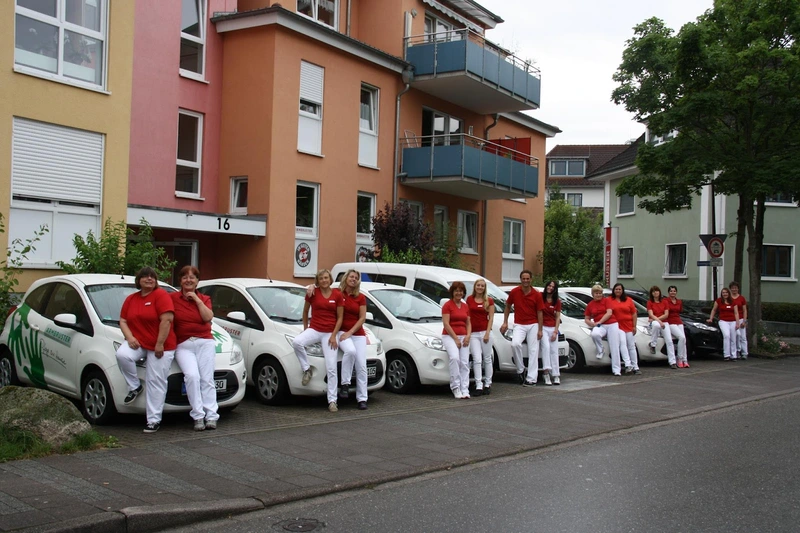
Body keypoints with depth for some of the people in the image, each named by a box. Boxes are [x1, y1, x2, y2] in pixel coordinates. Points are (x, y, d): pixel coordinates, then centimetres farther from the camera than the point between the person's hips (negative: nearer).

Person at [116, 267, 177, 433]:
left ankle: (154, 419, 3)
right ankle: (134, 386, -3)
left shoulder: (161, 295, -7)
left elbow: (166, 320, -16)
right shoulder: (130, 299, 13)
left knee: (156, 383, -5)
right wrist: (130, 337, -8)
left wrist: (160, 344, -19)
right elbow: (123, 321, 12)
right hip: (138, 342, 4)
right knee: (122, 354, -27)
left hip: (160, 347, -4)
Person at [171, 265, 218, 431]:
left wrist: (197, 299, -5)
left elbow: (208, 317, -6)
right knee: (192, 376, -22)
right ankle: (198, 416, -18)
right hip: (183, 346, -2)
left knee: (207, 379, -5)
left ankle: (211, 416, -6)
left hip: (205, 343, 2)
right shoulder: (172, 298, 5)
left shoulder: (204, 299, 12)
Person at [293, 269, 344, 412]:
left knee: (331, 368, -5)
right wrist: (305, 327, 12)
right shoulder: (312, 293, 0)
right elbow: (305, 311, 14)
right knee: (296, 342, -32)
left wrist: (333, 335, -6)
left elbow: (340, 317, 1)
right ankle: (307, 369, -9)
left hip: (330, 333, -1)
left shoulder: (337, 295, -1)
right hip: (314, 329, 1)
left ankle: (332, 401, 2)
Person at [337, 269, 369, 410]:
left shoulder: (361, 297, 6)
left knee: (361, 366, -5)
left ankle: (362, 398, 1)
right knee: (350, 351, -35)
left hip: (358, 334, 3)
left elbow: (362, 318, 2)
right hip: (341, 331, -3)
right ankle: (345, 384, -22)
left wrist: (350, 332, -9)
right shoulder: (337, 293, 0)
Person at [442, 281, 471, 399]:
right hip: (449, 336, -6)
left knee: (464, 363, -5)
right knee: (455, 358, -28)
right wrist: (455, 338, -13)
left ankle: (465, 390, -4)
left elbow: (468, 323, 17)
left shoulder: (465, 306, 15)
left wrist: (467, 336, -1)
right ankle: (455, 387, -24)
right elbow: (446, 324, -9)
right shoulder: (447, 305, -3)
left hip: (463, 337, 6)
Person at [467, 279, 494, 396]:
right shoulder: (469, 299, 8)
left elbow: (491, 318, 0)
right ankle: (479, 385, -7)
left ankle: (488, 384, 15)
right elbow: (467, 316, 9)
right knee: (477, 360, -6)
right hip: (473, 333, 1)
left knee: (487, 359, 5)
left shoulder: (489, 301, 3)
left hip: (485, 332, -1)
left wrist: (487, 333, -9)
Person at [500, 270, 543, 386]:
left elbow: (539, 313, 0)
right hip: (519, 325, 0)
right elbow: (508, 306, 11)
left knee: (533, 351, -1)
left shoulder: (537, 294, -4)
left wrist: (540, 330, -4)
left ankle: (531, 378, 4)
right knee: (515, 343, -26)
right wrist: (505, 322, 5)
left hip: (533, 325, 0)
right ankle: (520, 369, -7)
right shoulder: (514, 292, -2)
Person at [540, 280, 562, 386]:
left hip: (552, 328, 3)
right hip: (543, 327, -3)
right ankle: (546, 372, -27)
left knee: (554, 351, 1)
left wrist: (555, 331, -2)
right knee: (546, 346, -21)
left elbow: (558, 318, 6)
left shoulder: (557, 301, 6)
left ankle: (556, 376, 3)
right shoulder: (540, 298, -2)